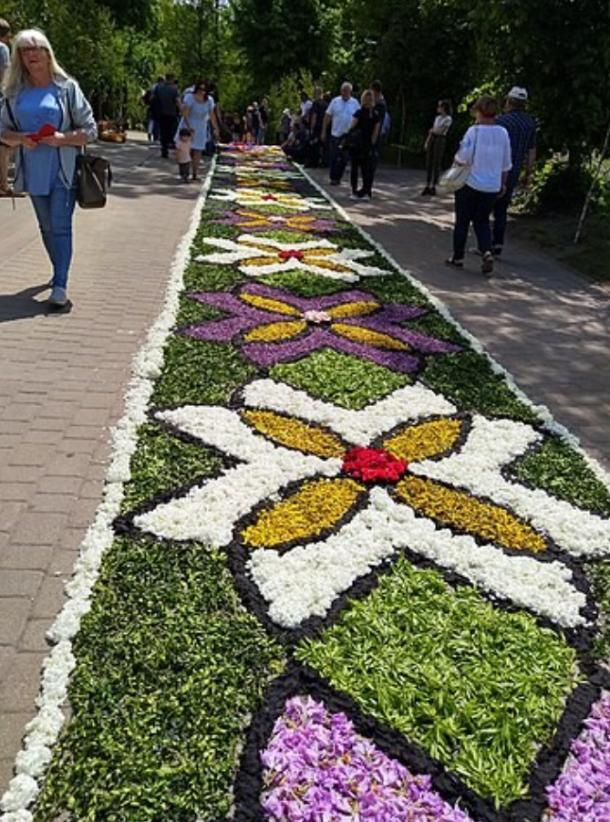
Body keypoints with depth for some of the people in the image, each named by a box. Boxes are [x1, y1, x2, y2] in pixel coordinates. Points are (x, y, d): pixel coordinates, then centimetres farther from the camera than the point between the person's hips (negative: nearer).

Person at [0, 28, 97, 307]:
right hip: (34, 172, 4)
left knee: (60, 227, -9)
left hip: (63, 171, -4)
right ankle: (59, 271, 30)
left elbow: (90, 130, -3)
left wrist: (62, 138, -18)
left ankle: (60, 285, -10)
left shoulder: (67, 87, -4)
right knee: (46, 227, 14)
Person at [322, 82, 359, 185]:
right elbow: (327, 117, 3)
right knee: (334, 158, -2)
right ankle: (333, 178, 7)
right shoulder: (335, 101, 0)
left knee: (344, 159, 5)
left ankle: (337, 177, 18)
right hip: (335, 134, -1)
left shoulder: (355, 103, 1)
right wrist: (324, 131, 0)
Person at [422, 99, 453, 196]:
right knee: (428, 163, 4)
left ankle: (433, 187, 4)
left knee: (436, 164, -2)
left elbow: (440, 131, -12)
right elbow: (432, 131, 14)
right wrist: (427, 141, 8)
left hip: (440, 140, -6)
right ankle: (427, 186, 7)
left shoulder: (448, 119, -7)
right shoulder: (437, 117, 14)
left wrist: (432, 130, 5)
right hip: (432, 139, 6)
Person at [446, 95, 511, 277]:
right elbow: (506, 164, 8)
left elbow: (463, 158, -17)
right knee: (482, 221, 16)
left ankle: (458, 257, 20)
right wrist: (503, 183, 20)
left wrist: (456, 160, 6)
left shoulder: (474, 131, -13)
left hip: (470, 183, -4)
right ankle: (487, 252, -7)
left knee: (462, 221, 12)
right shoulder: (503, 133, 1)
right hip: (492, 187, 4)